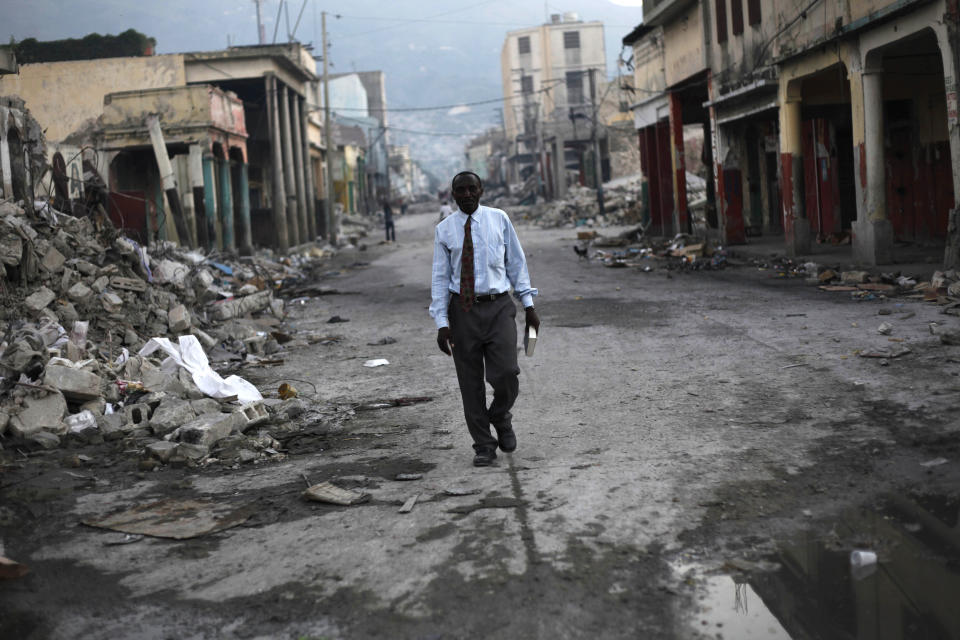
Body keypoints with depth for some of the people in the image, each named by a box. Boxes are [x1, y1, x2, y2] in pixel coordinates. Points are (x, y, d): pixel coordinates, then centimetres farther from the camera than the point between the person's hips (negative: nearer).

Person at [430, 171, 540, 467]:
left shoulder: (499, 219, 6)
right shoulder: (444, 229, 4)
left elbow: (516, 262, 10)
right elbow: (440, 277, 4)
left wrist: (528, 305, 5)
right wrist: (442, 322, -4)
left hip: (498, 307, 0)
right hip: (463, 310, 1)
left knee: (506, 374, -14)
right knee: (470, 383, 4)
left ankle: (501, 418, 18)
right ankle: (484, 446, 17)